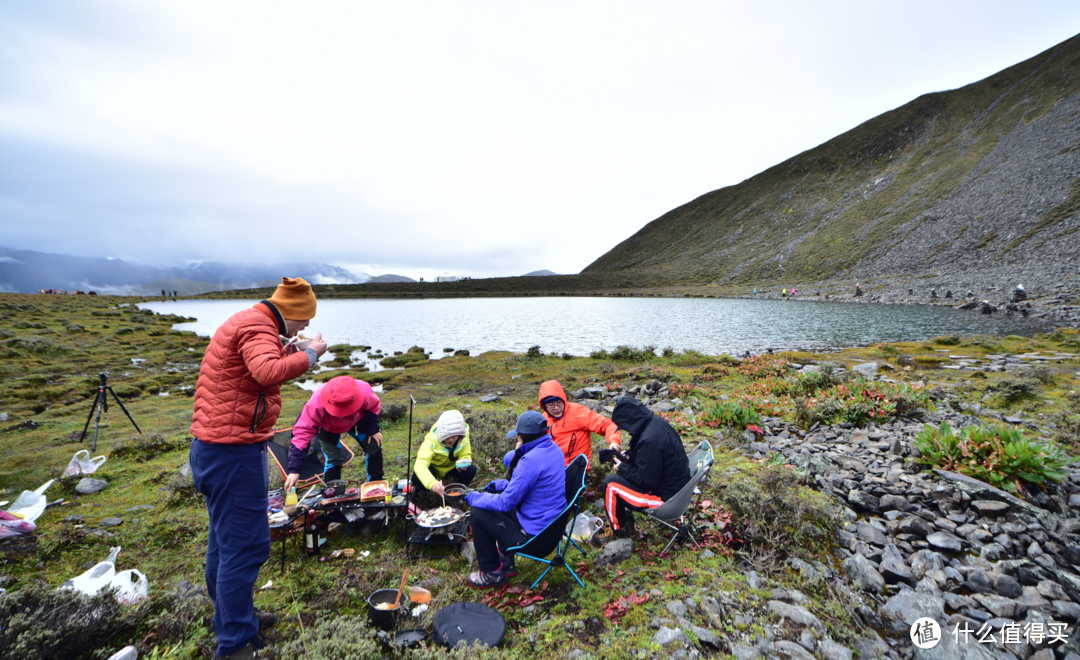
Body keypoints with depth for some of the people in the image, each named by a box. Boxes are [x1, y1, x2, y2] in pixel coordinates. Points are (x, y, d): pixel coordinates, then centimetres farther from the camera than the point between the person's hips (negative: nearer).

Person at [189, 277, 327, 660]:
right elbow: (269, 373, -35)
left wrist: (285, 354, 6)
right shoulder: (257, 327, -17)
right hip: (235, 451, -11)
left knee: (225, 536, 22)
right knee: (245, 545, -3)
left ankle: (228, 617, 40)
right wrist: (309, 355, -22)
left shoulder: (246, 323, 15)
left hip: (218, 446, 11)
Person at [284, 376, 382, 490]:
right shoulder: (316, 404, -44)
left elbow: (374, 406, -14)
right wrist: (294, 471, -42)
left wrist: (373, 430, -12)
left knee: (374, 448, -3)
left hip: (358, 420, 2)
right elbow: (302, 433, -40)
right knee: (333, 460, -16)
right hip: (327, 427, -2)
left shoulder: (365, 392, -40)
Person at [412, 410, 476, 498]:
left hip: (450, 468, 3)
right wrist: (432, 484, -67)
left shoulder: (463, 437, -22)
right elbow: (420, 465, -49)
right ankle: (414, 494, -1)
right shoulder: (431, 441, -35)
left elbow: (466, 455, -14)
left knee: (471, 470, -28)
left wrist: (464, 462, -42)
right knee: (419, 475, -38)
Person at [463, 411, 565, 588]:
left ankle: (492, 574, 19)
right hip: (553, 524, 9)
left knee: (478, 513, 1)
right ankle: (506, 564, 31)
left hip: (534, 536, -9)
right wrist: (500, 484, 16)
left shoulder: (531, 460, -27)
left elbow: (506, 502, -20)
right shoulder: (553, 449, 1)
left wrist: (474, 498, -5)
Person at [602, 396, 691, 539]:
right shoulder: (656, 421, -3)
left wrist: (622, 468, -10)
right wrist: (628, 457, 4)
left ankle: (620, 529, 12)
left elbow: (647, 481, -24)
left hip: (666, 497, -10)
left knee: (611, 483, -8)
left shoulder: (649, 440, -32)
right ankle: (626, 511, 27)